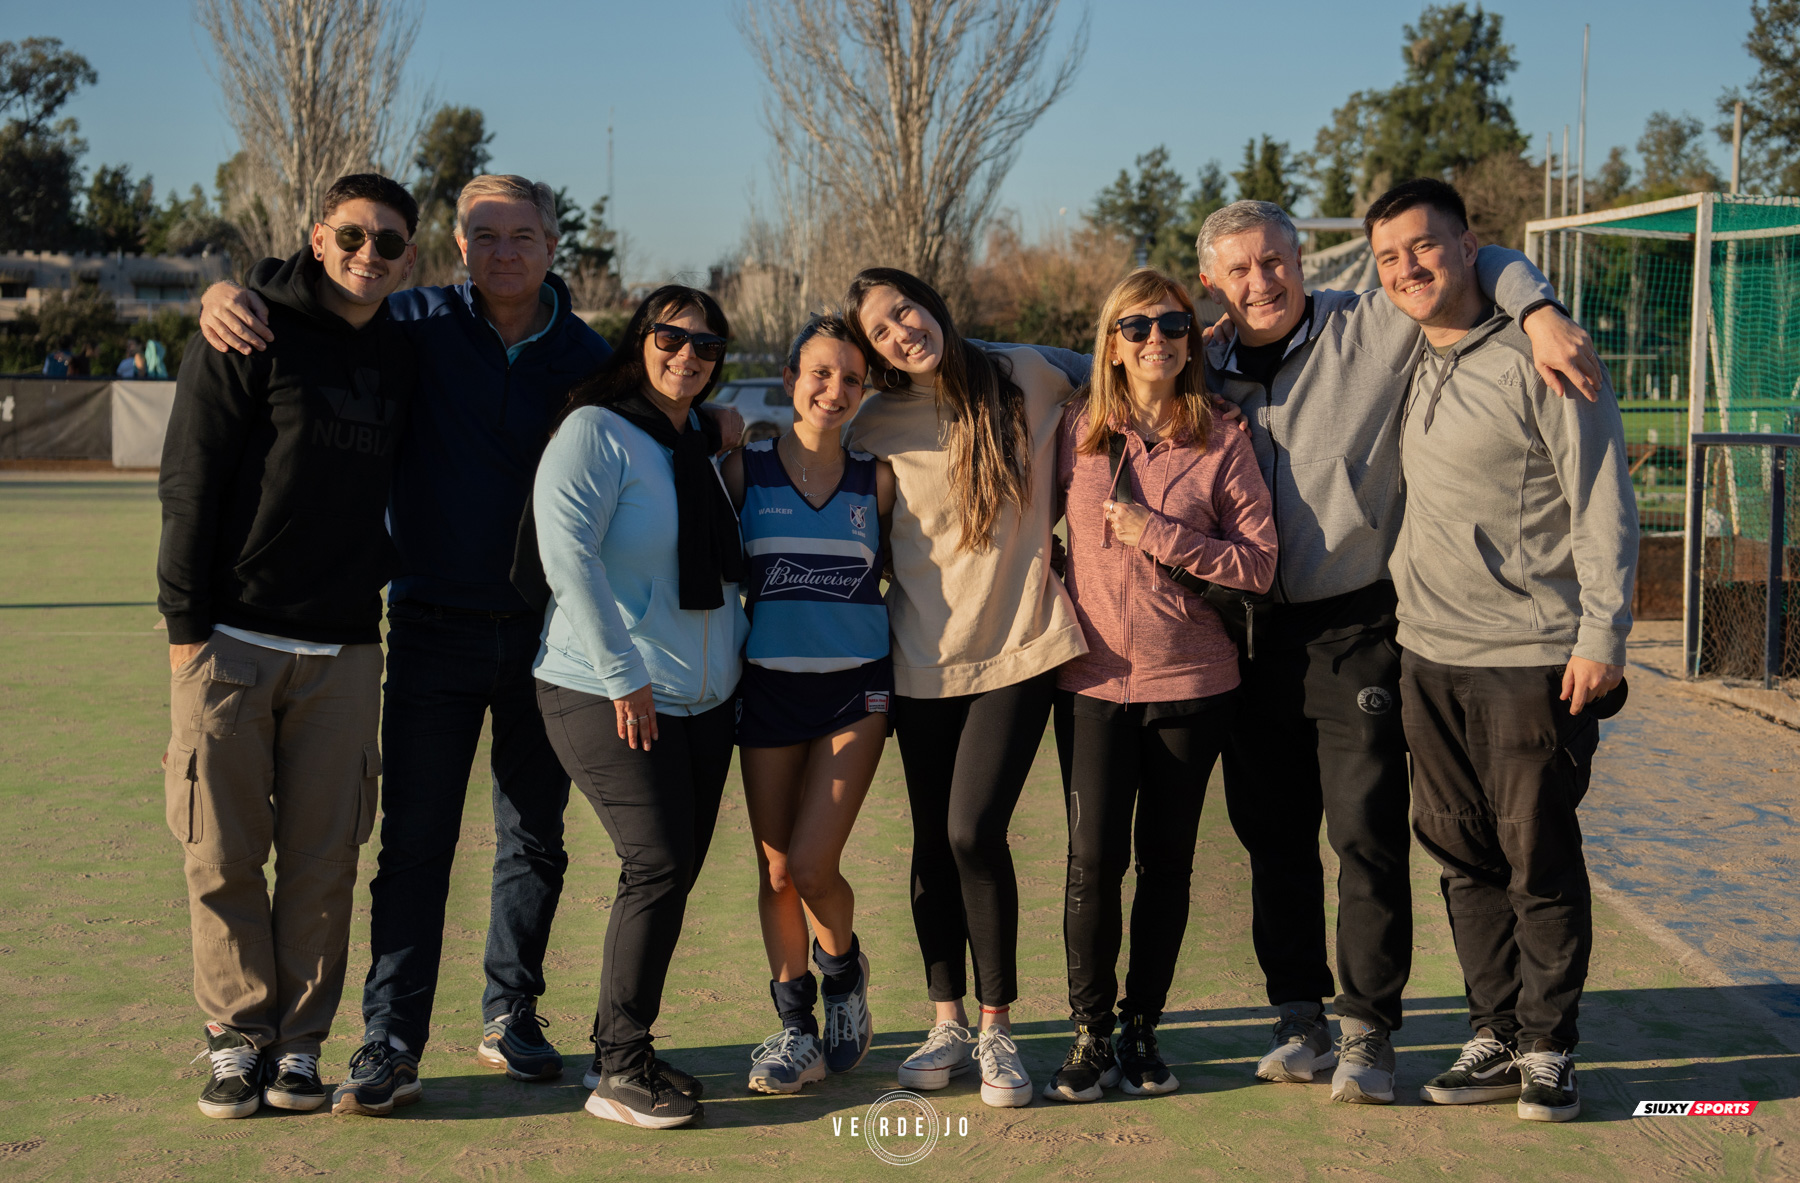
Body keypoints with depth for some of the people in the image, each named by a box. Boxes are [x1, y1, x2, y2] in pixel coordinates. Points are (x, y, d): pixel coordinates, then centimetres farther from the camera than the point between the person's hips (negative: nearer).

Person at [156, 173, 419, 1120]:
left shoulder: (402, 358, 12)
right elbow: (189, 484, -6)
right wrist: (186, 624, -10)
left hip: (343, 649, 4)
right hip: (232, 642, -4)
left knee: (324, 857, 4)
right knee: (223, 853, 1)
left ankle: (298, 1043, 14)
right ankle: (238, 1039, 14)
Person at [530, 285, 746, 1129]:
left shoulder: (702, 444, 15)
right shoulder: (596, 431, -9)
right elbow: (565, 549, -20)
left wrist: (734, 653, 15)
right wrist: (621, 675, -21)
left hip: (703, 700, 8)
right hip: (609, 697, -8)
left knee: (677, 871, 6)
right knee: (659, 864, -14)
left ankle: (623, 1047, 18)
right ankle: (619, 1069, -6)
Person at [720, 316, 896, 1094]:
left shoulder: (876, 480, 3)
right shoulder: (746, 469, 1)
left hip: (856, 687, -1)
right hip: (769, 686, 1)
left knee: (812, 866, -9)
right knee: (775, 868, 4)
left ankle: (843, 967, 22)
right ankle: (796, 1025, 20)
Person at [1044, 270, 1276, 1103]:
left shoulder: (1220, 444, -1)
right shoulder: (1076, 431, 3)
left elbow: (1259, 563, -5)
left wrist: (1160, 535, -13)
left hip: (1192, 682, 0)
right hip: (1094, 680, 0)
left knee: (1166, 862, 7)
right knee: (1093, 861, -4)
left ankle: (1142, 1028, 21)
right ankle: (1090, 1034, 11)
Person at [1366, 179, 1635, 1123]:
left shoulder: (1539, 361, -7)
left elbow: (1603, 505, -9)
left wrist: (1601, 636, -13)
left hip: (1533, 658, -6)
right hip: (1428, 657, 6)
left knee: (1541, 862, 1)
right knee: (1464, 859, 10)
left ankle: (1548, 1048, 14)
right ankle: (1496, 1036, 22)